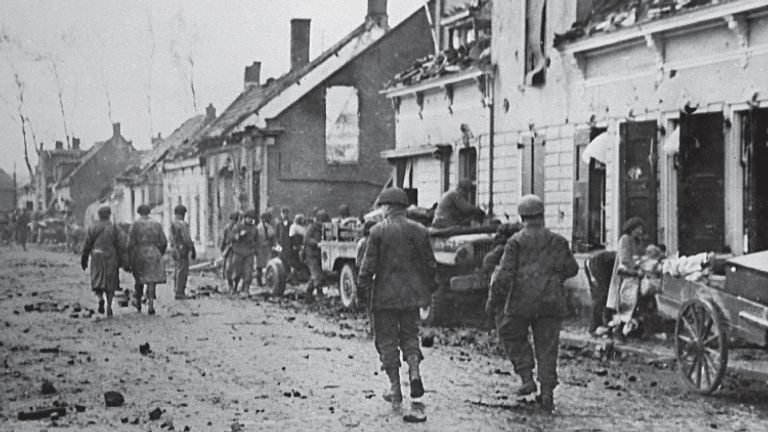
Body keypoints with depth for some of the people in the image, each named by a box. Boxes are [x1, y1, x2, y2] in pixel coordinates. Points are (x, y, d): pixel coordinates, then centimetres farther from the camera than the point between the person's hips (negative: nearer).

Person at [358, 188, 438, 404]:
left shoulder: (378, 231, -8)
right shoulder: (419, 230, 3)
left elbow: (369, 265, -9)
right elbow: (430, 264, 6)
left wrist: (363, 288, 1)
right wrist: (429, 288, 17)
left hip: (385, 294, -3)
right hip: (412, 294, 3)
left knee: (387, 339, 6)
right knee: (410, 334, 17)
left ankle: (395, 387, 5)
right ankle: (414, 371, -7)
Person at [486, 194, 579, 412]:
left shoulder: (516, 242, -5)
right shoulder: (557, 241, 5)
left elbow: (505, 274, -10)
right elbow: (571, 269, 9)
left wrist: (493, 301, -2)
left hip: (522, 300, -3)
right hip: (551, 302, 3)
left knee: (513, 336, 19)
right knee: (547, 346, 8)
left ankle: (527, 378, 6)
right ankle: (547, 393, 5)